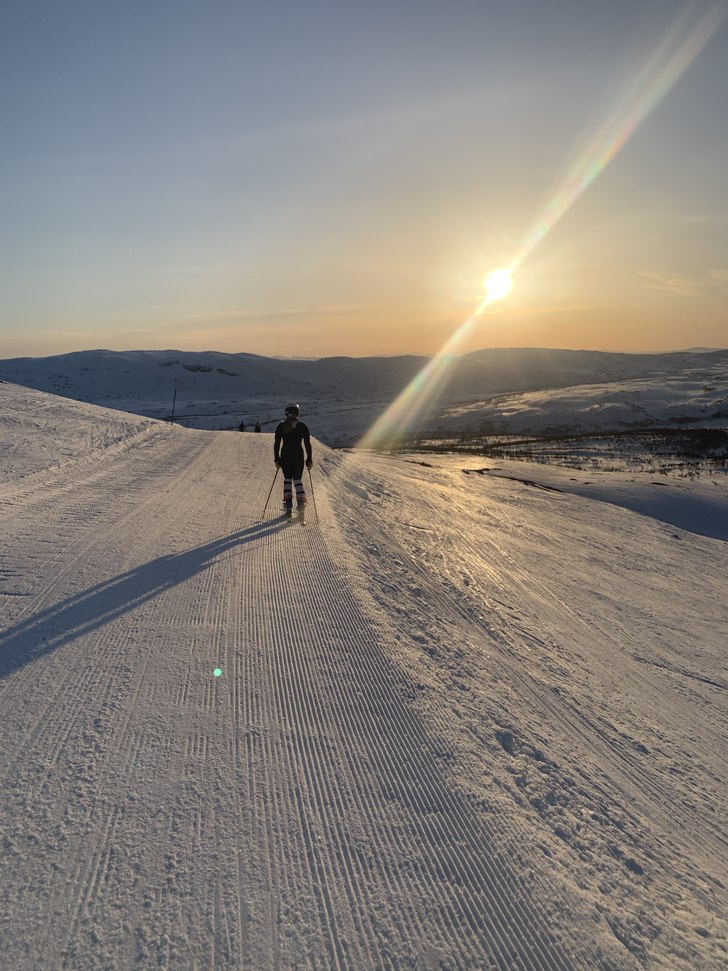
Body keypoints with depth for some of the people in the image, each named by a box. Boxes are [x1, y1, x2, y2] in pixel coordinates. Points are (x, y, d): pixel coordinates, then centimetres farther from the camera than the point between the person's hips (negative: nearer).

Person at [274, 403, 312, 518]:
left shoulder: (281, 426, -1)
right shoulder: (302, 426, -4)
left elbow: (276, 444, -1)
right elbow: (307, 444, -4)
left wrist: (277, 459, 6)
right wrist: (309, 460, 3)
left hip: (285, 457, 1)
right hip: (298, 457, -1)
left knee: (287, 480, 14)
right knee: (298, 480, 10)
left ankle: (288, 507, 7)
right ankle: (301, 504, -8)